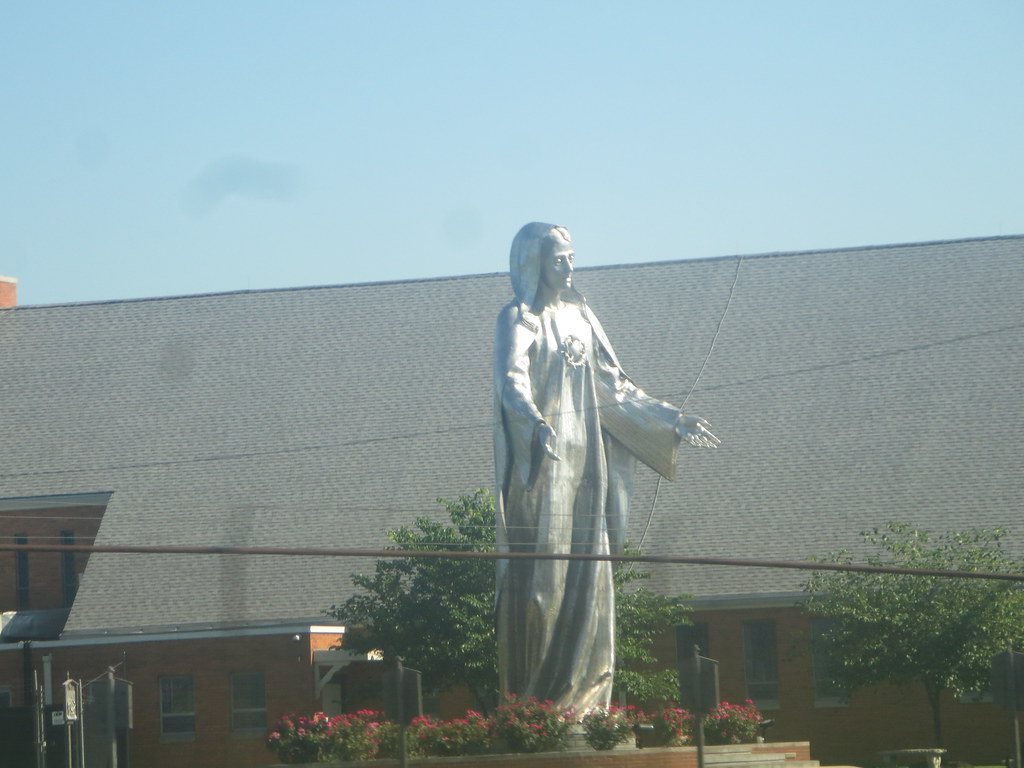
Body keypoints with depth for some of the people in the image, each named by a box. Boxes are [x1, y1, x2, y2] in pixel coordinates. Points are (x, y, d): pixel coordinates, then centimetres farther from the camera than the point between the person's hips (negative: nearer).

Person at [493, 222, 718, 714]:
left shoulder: (579, 317, 17)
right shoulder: (519, 320, -5)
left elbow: (613, 387, 23)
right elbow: (513, 381, -22)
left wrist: (670, 420, 19)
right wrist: (537, 425, -41)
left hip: (584, 457, 7)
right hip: (541, 463, -7)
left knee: (588, 573, 3)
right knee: (542, 571, -10)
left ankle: (578, 698, 5)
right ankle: (530, 703, -8)